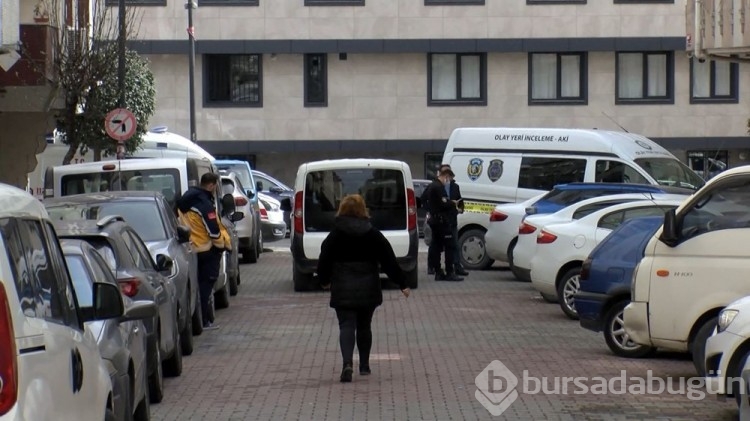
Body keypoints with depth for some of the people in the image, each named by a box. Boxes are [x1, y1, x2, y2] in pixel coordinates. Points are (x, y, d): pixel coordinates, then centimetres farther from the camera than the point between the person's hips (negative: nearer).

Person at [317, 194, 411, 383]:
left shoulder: (335, 235, -4)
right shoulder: (373, 235, 1)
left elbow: (324, 261, -2)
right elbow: (389, 261, 1)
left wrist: (324, 281, 17)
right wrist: (402, 284, 7)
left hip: (343, 290, -2)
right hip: (368, 289, 2)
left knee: (346, 326, -4)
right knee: (364, 325, 17)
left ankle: (348, 362, -26)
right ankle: (364, 365, 24)